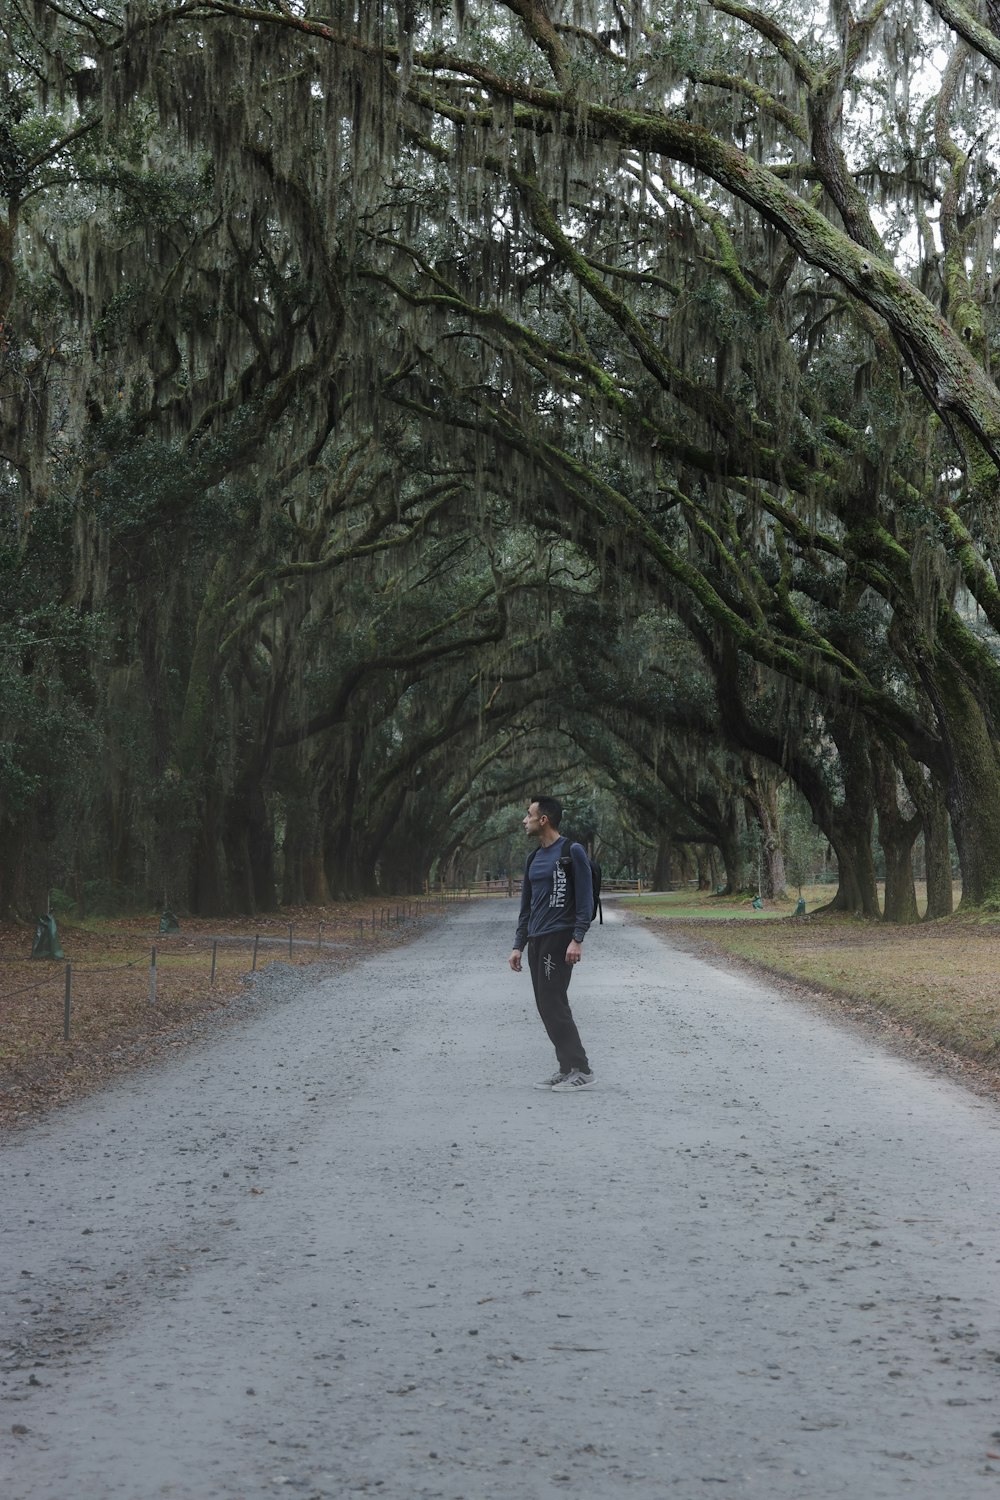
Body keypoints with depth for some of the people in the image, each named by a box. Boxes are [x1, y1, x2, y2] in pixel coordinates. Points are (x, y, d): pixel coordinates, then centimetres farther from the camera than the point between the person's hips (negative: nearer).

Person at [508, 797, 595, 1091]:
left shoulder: (572, 852, -8)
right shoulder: (534, 859, 16)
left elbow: (585, 898, -11)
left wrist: (577, 940, -19)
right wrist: (519, 946, 16)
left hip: (559, 939, -8)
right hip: (536, 942, 8)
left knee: (553, 1004, -12)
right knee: (546, 1007, 6)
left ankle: (580, 1070, -8)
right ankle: (567, 1069, 11)